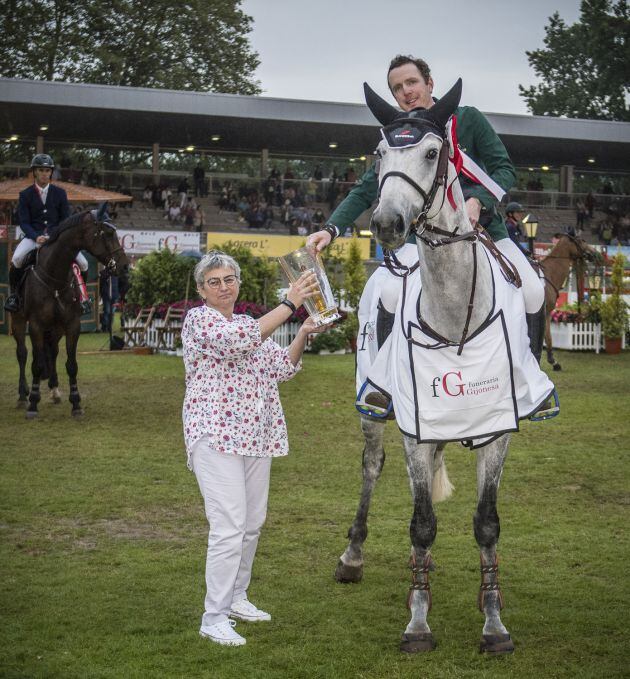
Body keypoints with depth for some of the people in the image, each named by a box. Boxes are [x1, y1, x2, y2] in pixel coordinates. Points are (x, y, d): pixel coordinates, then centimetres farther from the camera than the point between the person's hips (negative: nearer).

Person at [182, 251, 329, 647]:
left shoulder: (251, 324, 18)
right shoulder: (198, 319, -6)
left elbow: (282, 368, 10)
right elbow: (237, 341, -25)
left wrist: (304, 334, -7)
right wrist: (290, 305, -26)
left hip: (256, 435, 8)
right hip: (216, 435, -8)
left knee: (253, 523, 13)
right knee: (230, 527, -14)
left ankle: (236, 598, 30)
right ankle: (214, 618, -7)